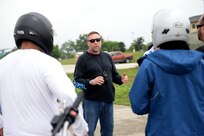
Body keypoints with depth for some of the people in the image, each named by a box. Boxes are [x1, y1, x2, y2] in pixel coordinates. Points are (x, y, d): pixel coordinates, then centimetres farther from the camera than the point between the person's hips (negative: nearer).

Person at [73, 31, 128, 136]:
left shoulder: (107, 56, 12)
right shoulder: (83, 59, -4)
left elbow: (114, 75, 19)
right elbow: (76, 81, -8)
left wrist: (121, 79, -3)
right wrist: (91, 82, -25)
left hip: (108, 101, 5)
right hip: (91, 101, -5)